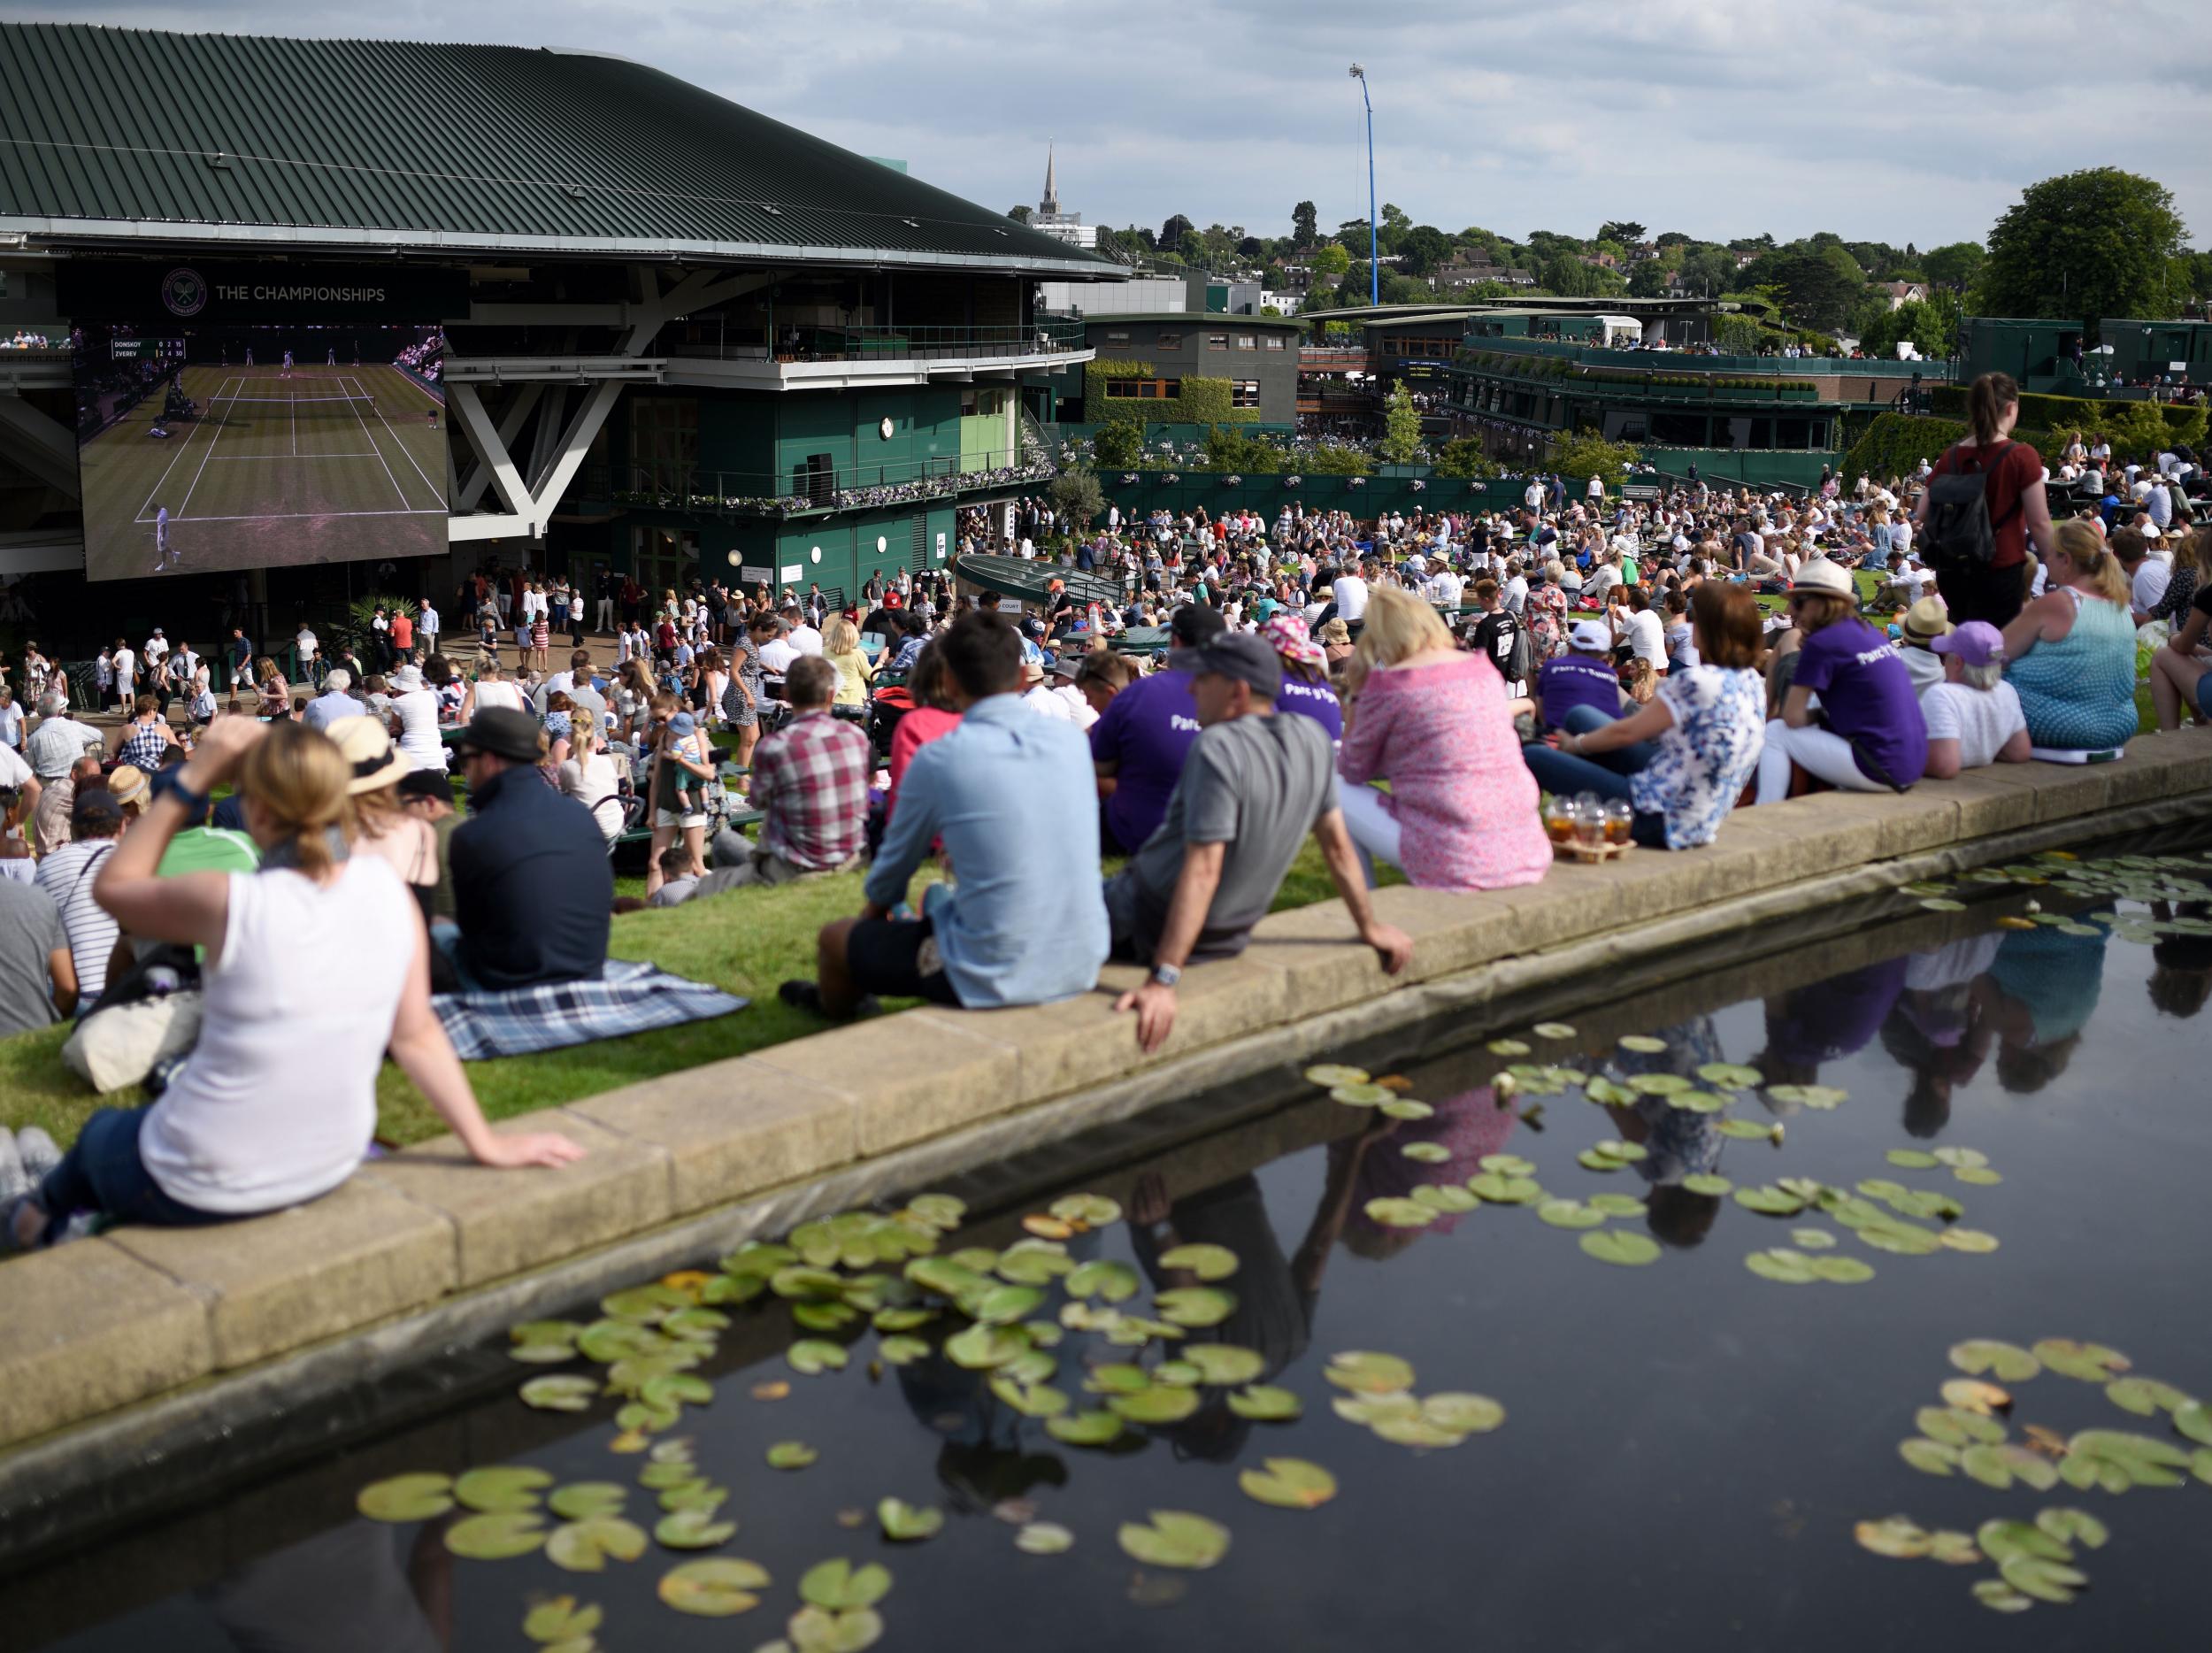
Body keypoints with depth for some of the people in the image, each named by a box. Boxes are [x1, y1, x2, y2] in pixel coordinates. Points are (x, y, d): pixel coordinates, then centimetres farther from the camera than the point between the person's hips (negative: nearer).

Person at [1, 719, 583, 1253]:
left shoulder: (231, 903, -25)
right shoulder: (386, 887, -12)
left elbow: (114, 885, -4)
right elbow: (416, 1034, -6)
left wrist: (194, 778, -7)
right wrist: (485, 1142, 3)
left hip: (200, 1185, -4)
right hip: (326, 1171, 5)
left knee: (101, 1131, 32)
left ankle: (47, 1212, 61)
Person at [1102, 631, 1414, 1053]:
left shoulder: (1218, 748, -26)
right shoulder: (1311, 738, -3)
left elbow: (1202, 870, -31)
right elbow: (1338, 844, 5)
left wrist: (1163, 979, -34)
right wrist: (1371, 928, 17)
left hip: (1148, 926, -8)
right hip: (1227, 939, 8)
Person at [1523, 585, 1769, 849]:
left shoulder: (1698, 682, -24)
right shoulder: (1753, 683, 2)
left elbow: (1627, 732, -11)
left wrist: (1576, 744, 4)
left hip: (1657, 822, -9)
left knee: (1533, 757, -4)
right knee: (1579, 715, 20)